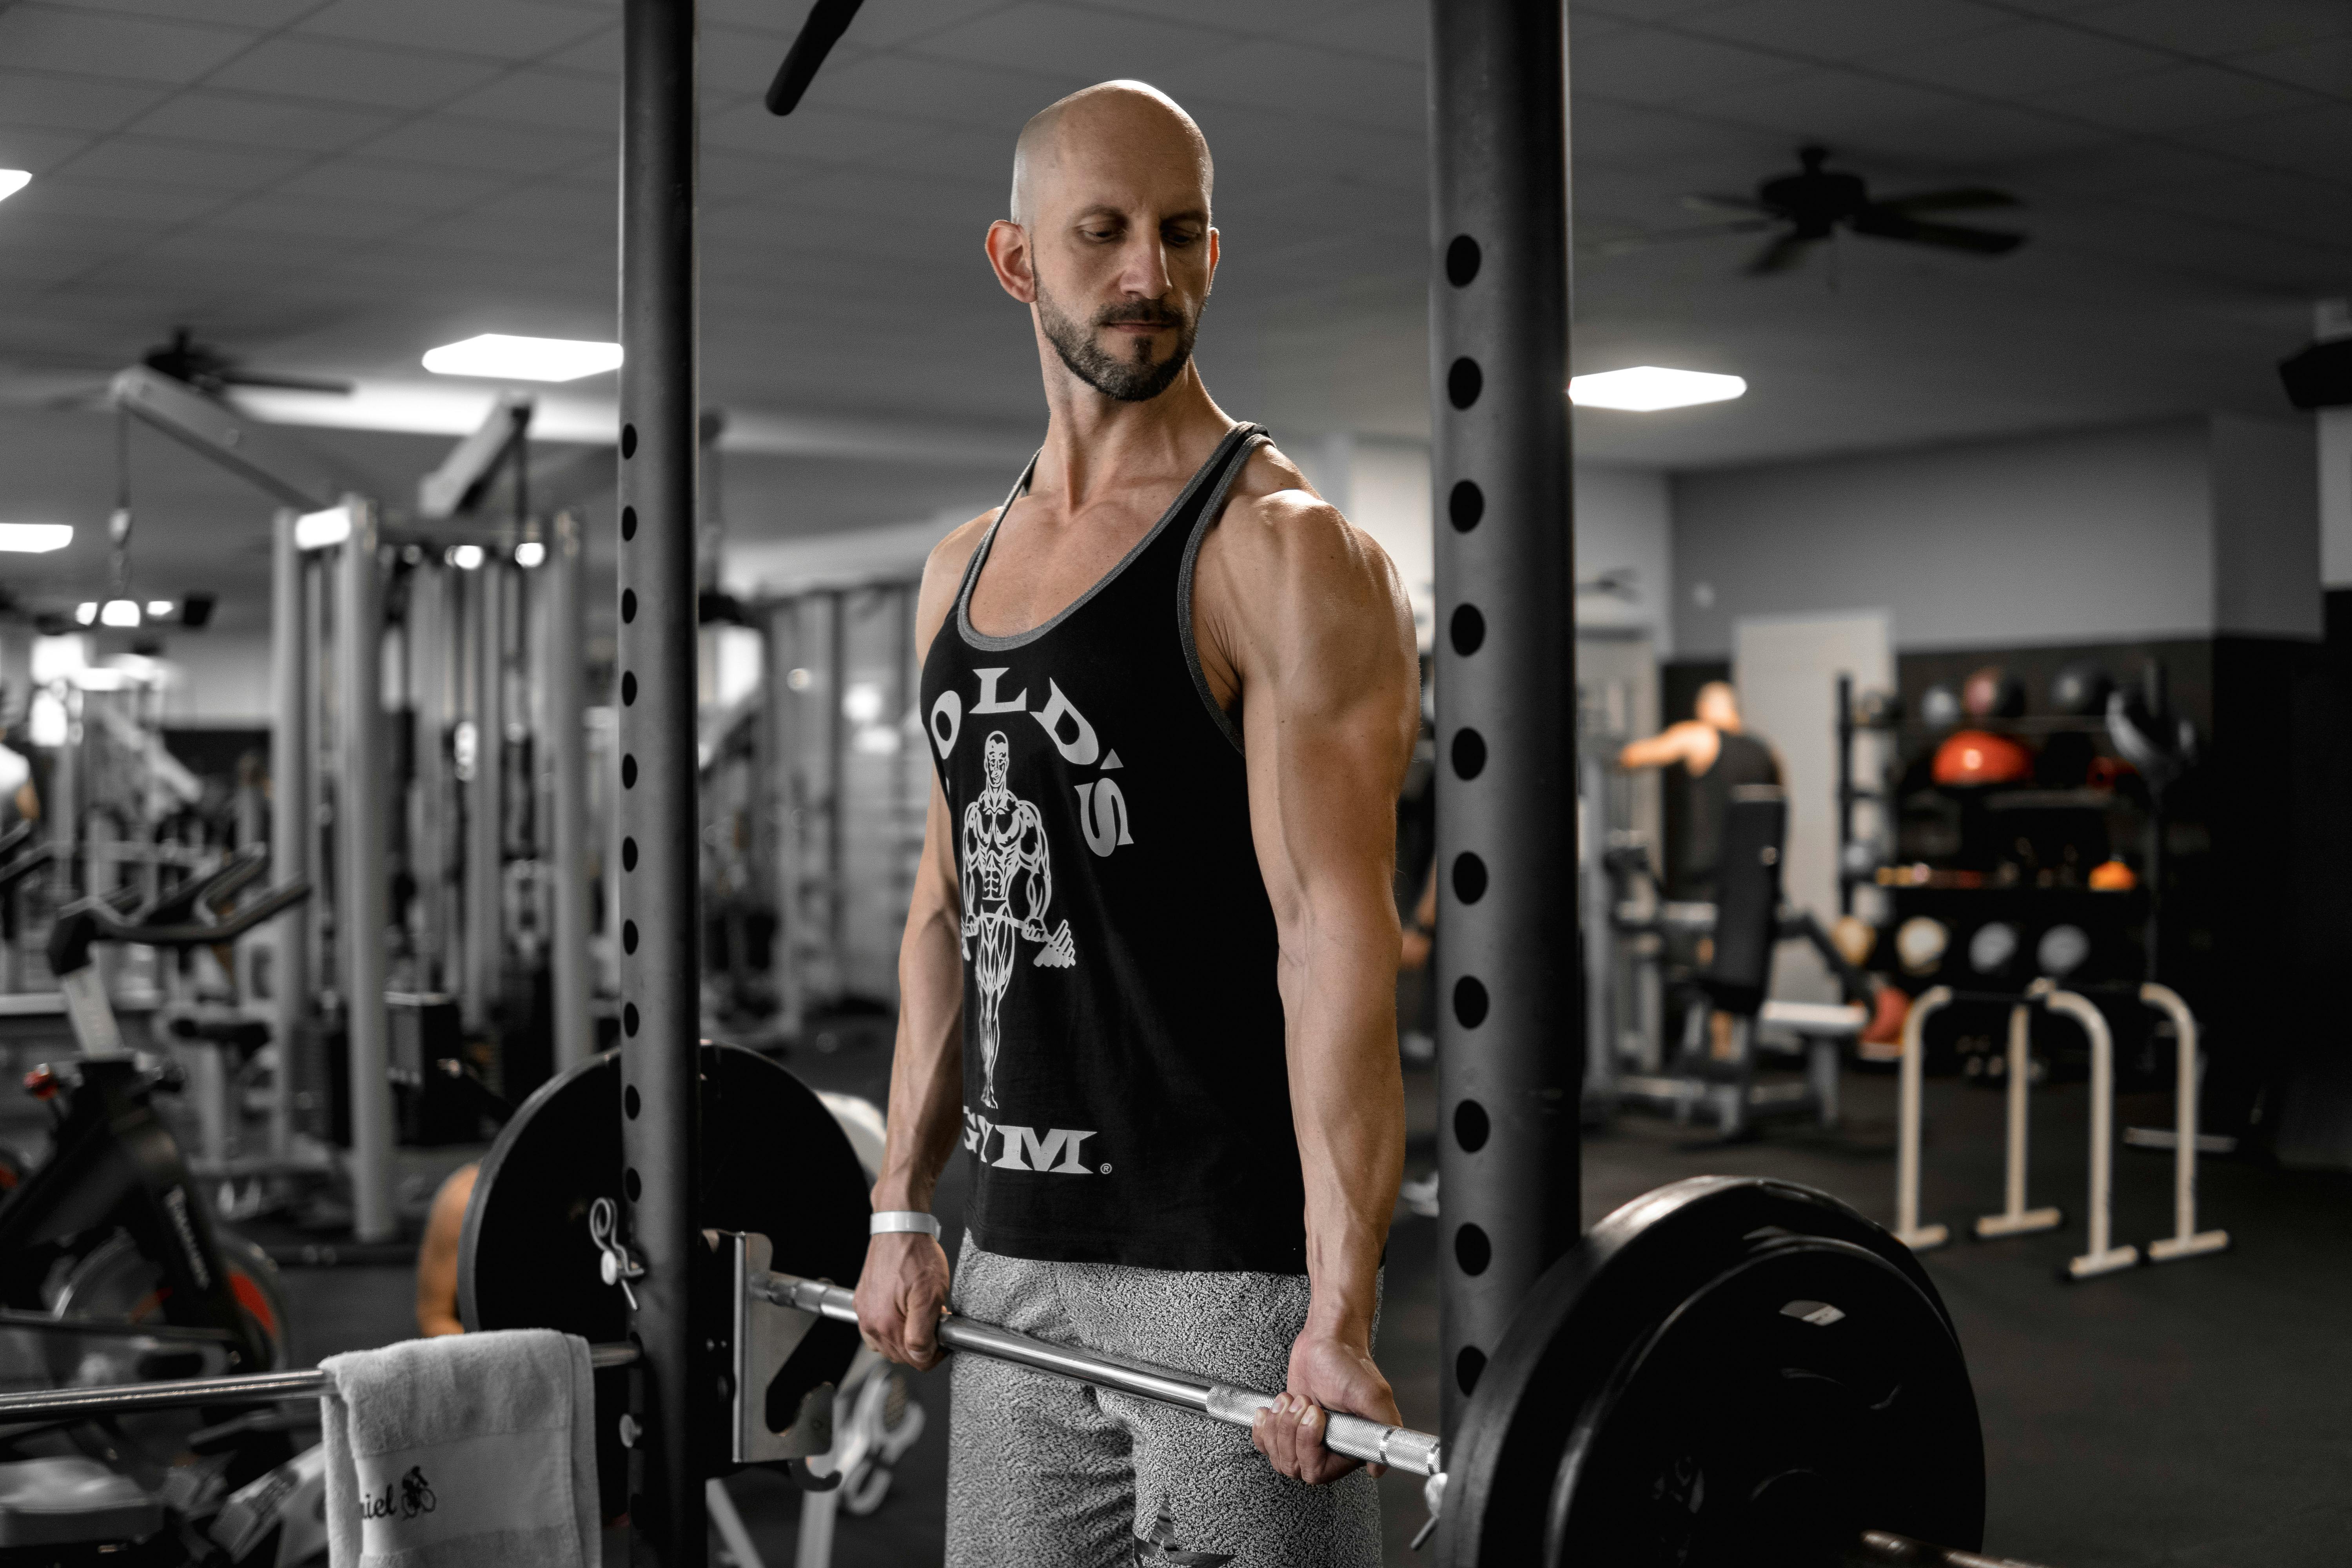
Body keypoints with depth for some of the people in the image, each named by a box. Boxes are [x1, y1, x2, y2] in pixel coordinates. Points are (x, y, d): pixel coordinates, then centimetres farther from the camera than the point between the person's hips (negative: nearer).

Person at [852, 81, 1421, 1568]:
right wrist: (903, 1208, 15)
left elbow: (1336, 933, -18)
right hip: (1017, 1258, 7)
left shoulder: (1284, 557, -11)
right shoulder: (964, 568, 12)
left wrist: (1342, 1316, -23)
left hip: (1234, 1268, -7)